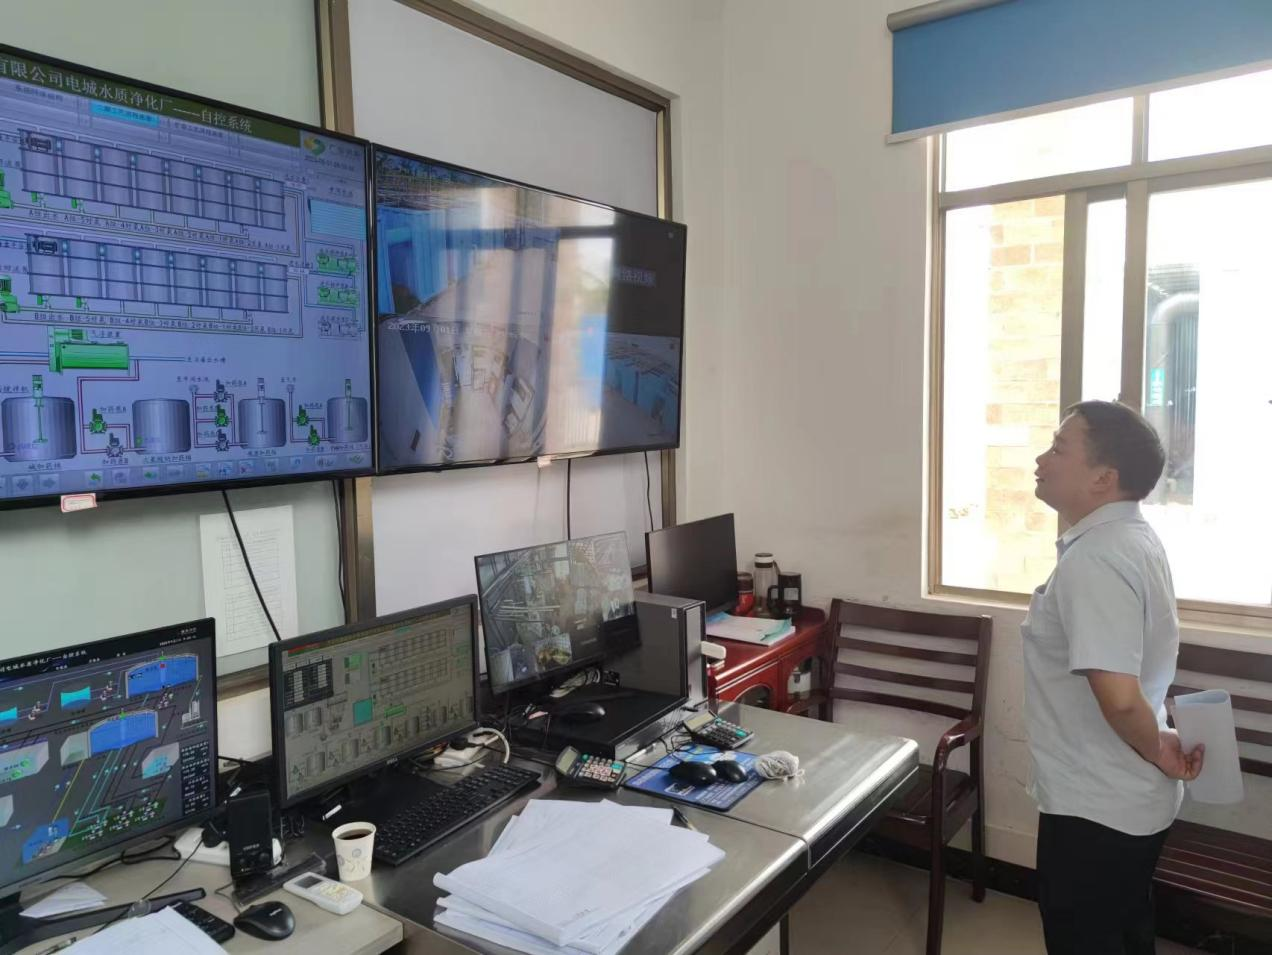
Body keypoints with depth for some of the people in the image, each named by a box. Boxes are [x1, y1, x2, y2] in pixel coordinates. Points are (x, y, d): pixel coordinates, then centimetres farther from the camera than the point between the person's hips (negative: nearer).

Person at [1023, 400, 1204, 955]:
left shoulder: (1093, 560, -27)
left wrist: (1160, 753, -15)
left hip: (1094, 806, -9)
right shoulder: (1132, 538, 6)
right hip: (1130, 801, 9)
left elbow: (1118, 697, -33)